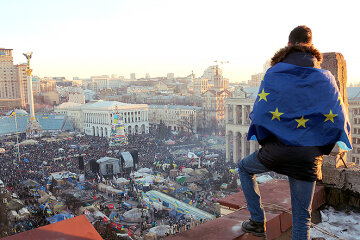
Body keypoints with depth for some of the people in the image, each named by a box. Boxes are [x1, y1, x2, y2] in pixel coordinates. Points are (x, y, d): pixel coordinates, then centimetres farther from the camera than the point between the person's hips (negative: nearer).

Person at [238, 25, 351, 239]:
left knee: (245, 168, 29)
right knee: (302, 216, 14)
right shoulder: (325, 78, 3)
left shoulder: (274, 73, -3)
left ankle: (258, 222, 25)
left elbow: (259, 111, -3)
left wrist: (261, 138, 15)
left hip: (276, 150, -2)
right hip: (309, 156, 2)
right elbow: (339, 117, 4)